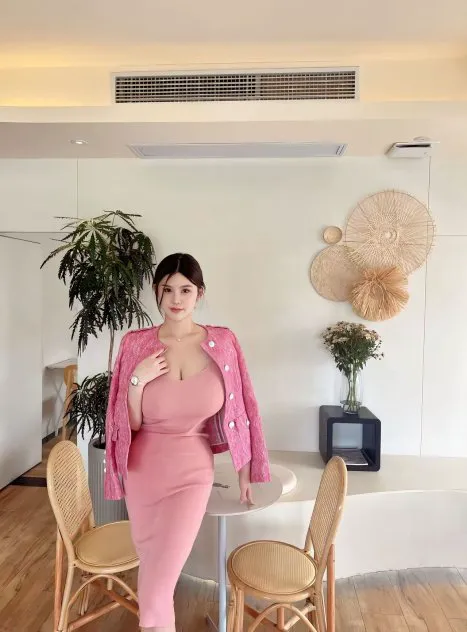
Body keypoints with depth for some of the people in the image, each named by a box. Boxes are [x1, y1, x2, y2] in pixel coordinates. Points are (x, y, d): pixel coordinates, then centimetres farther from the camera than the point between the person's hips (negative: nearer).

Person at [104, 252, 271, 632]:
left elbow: (236, 412, 1)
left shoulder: (223, 343, -8)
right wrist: (138, 380, -20)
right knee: (151, 570, 20)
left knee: (154, 591, -3)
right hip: (143, 470, 2)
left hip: (192, 472, -1)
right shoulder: (136, 344, -7)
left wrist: (244, 473, 6)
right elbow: (128, 425, -3)